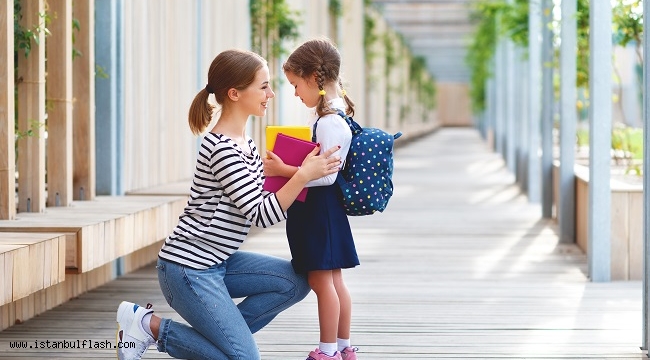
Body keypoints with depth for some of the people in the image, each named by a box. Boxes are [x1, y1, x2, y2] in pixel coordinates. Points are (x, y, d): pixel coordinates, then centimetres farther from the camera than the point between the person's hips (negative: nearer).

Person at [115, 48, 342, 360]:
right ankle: (149, 325, 1)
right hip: (188, 268, -10)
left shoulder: (244, 142, 10)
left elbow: (262, 197, 13)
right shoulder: (222, 148, -20)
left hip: (216, 262, 10)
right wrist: (303, 174, -26)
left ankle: (223, 334, 6)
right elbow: (261, 215, -22)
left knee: (295, 283, 2)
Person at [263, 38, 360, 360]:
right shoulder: (329, 113, 11)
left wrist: (285, 171, -23)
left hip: (319, 209, -10)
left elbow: (326, 174, -25)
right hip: (319, 208, 10)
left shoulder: (330, 121, -20)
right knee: (332, 280, 15)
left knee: (321, 280, -3)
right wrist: (285, 165, 16)